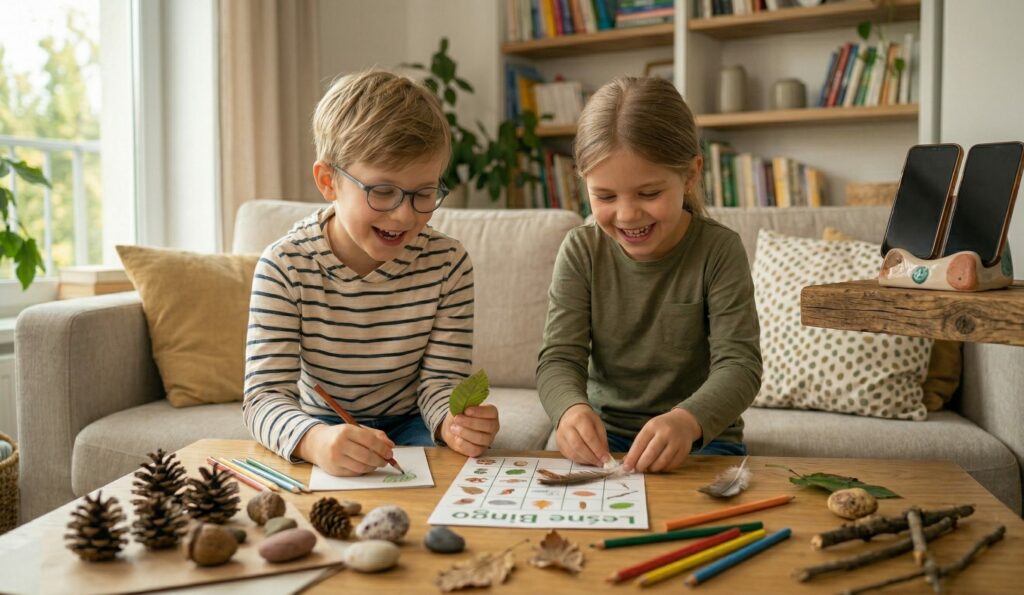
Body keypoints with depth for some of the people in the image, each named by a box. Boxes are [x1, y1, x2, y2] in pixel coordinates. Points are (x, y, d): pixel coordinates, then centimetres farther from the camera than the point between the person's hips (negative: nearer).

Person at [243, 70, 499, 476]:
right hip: (320, 426, -1)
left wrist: (453, 425, -36)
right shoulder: (285, 266, -17)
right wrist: (315, 441, -48)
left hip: (407, 425, 1)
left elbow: (439, 381, -11)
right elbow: (264, 395, -24)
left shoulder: (447, 263, -13)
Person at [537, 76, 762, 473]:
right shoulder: (581, 251, -3)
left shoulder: (718, 250, -9)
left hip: (703, 437, -1)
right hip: (604, 435, 1)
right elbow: (560, 357, -7)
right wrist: (571, 408, -32)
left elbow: (740, 365, -16)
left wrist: (688, 420, -38)